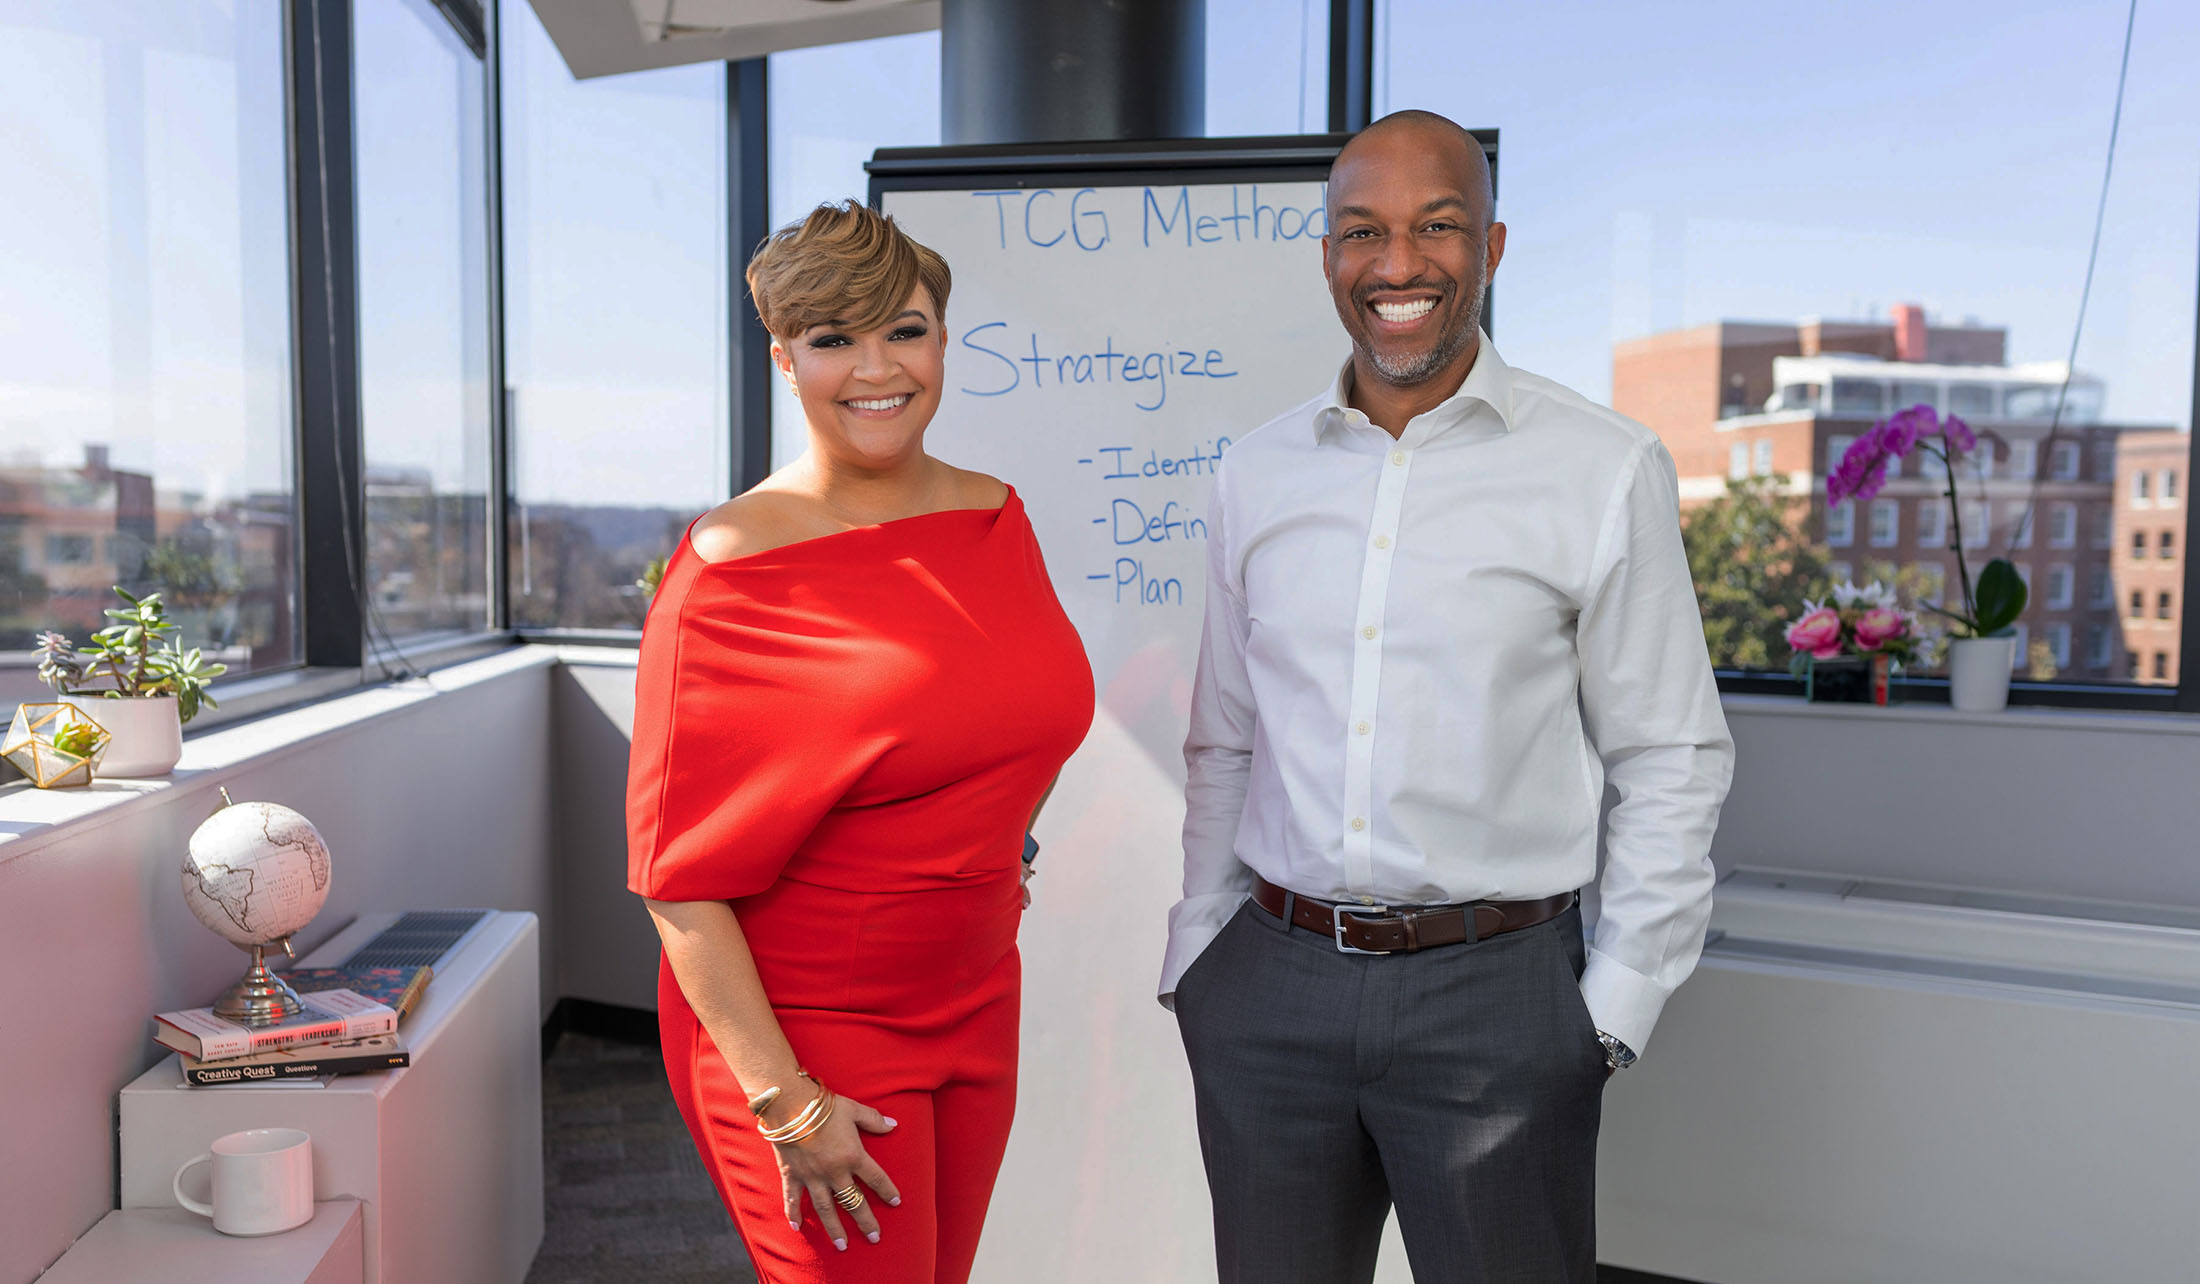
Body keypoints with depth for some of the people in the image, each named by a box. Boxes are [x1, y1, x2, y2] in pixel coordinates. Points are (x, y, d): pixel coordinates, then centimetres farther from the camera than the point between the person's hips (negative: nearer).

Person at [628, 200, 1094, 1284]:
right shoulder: (732, 566, -16)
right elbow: (678, 868, -16)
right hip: (803, 1025, -6)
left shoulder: (994, 516, 2)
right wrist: (782, 1101, -17)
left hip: (976, 1009, 6)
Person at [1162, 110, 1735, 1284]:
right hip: (1269, 984, 3)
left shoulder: (1605, 470, -4)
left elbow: (1669, 763, -1)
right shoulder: (1257, 473, 6)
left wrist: (1616, 1008, -3)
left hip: (1496, 993, -3)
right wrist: (1194, 955, 9)